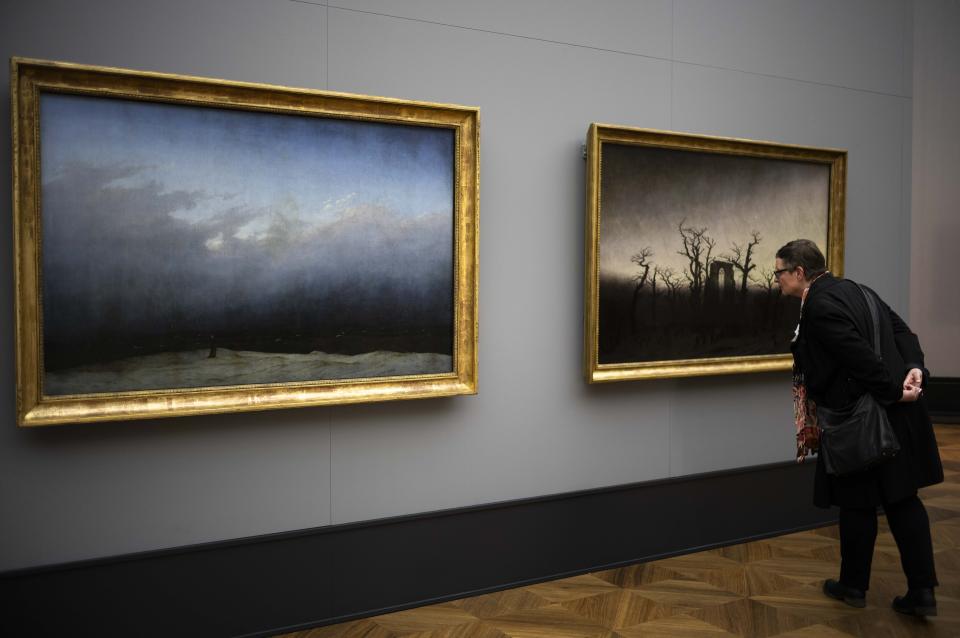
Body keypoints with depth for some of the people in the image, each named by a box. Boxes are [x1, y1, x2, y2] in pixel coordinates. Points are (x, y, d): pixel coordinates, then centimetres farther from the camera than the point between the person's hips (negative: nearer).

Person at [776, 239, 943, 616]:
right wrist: (913, 369, -5)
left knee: (858, 503, 7)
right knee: (902, 498, 12)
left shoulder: (819, 305, -17)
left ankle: (854, 586, 23)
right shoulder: (854, 289, 12)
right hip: (897, 414, 9)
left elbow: (859, 355, -23)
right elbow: (901, 329, 8)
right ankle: (922, 592, 15)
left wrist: (894, 391, -14)